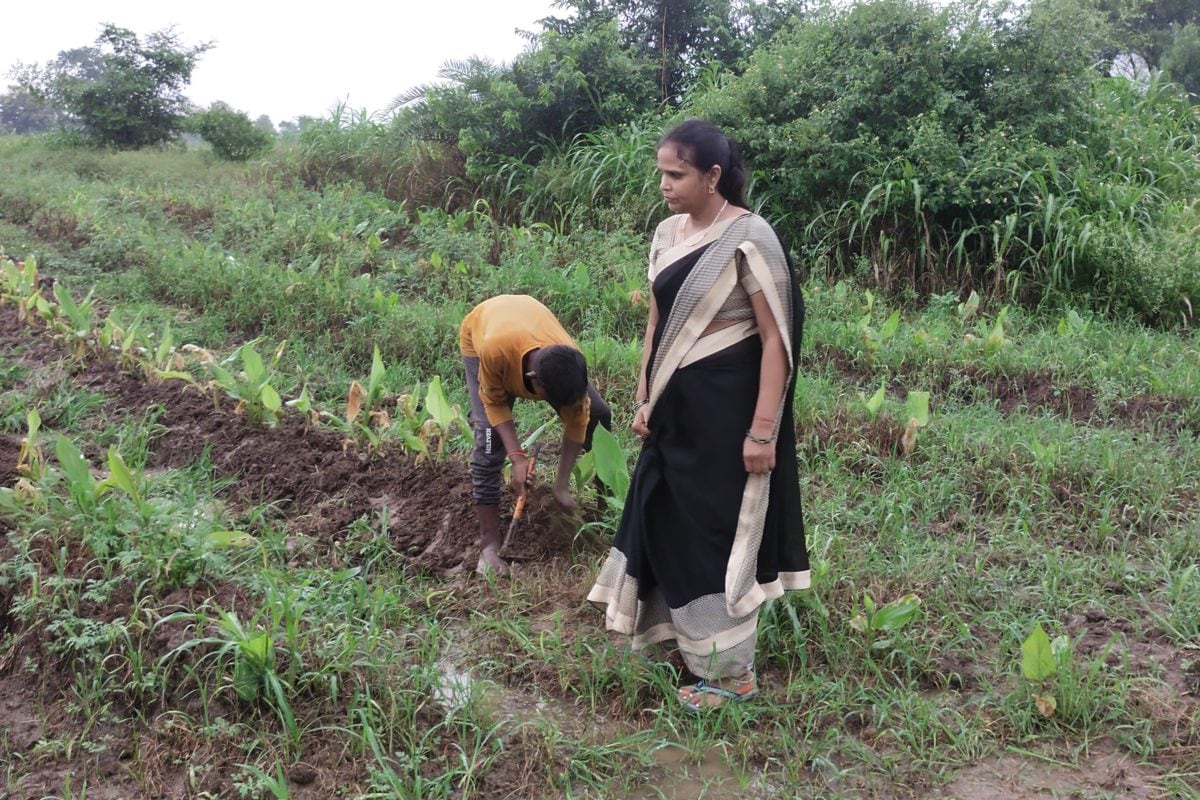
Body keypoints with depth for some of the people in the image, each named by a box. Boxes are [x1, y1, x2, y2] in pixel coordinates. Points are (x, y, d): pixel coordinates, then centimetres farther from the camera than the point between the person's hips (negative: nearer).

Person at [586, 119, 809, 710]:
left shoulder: (748, 238, -15)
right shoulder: (667, 234, 6)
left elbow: (776, 338, -16)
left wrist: (763, 429, -18)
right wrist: (644, 399, 11)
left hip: (725, 405, -7)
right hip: (676, 405, 7)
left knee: (718, 527, 3)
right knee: (668, 518, 16)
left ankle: (731, 670, 19)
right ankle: (681, 631, 37)